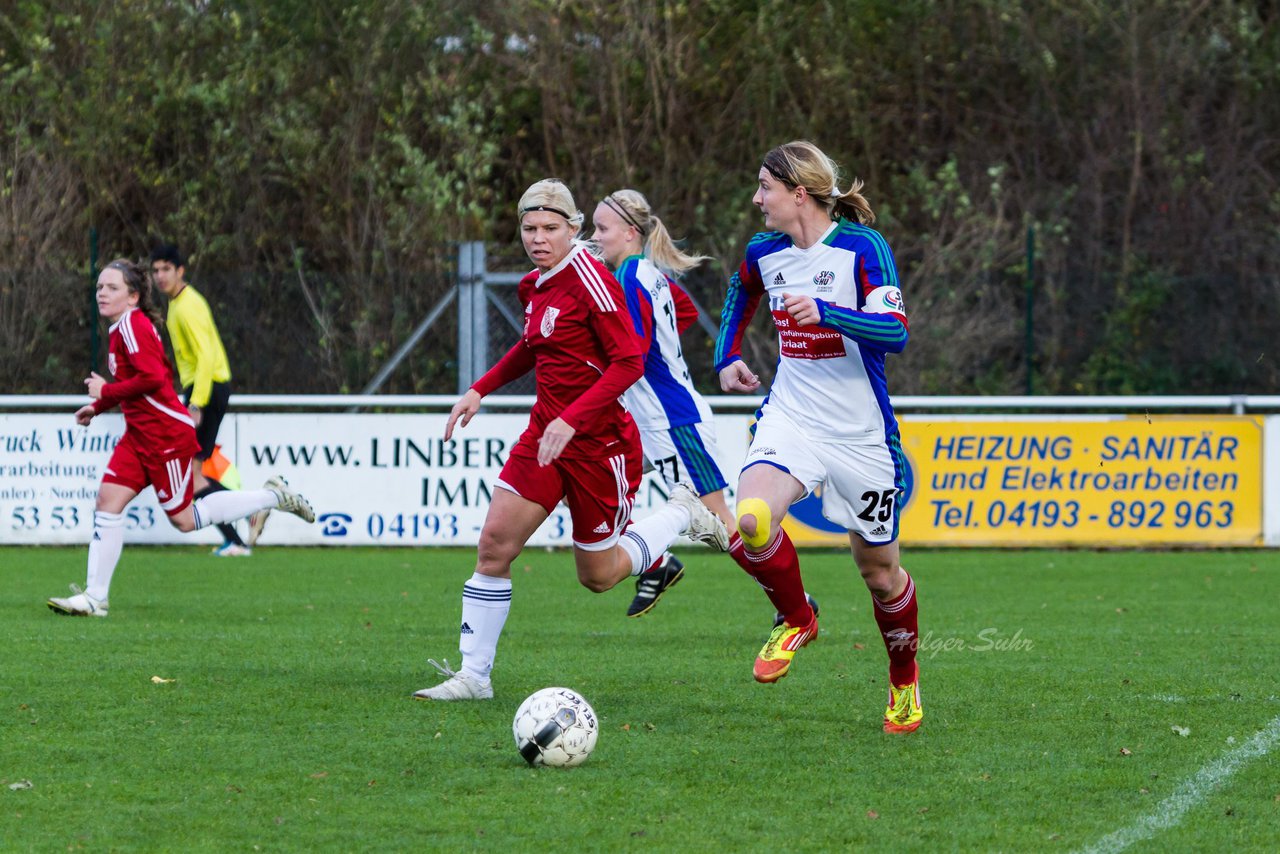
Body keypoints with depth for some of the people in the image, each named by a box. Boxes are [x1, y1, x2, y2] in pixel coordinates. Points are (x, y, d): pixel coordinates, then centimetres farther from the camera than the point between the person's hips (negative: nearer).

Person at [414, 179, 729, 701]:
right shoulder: (535, 285, 6)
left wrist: (571, 420, -28)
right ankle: (473, 675, -1)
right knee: (494, 544, -7)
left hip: (598, 442, -7)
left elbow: (629, 362, -22)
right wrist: (480, 390, 18)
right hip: (547, 432, 7)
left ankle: (682, 515, 30)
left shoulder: (589, 278, -18)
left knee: (598, 576, 6)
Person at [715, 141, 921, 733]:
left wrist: (825, 313, -37)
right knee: (751, 522, -26)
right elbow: (741, 295, 28)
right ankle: (796, 621, 3)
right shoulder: (764, 253, 3)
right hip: (790, 416, 3)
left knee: (879, 570, 8)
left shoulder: (861, 248, -14)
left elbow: (896, 332, -25)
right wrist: (727, 357, 16)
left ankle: (905, 679, 35)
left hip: (861, 434, -3)